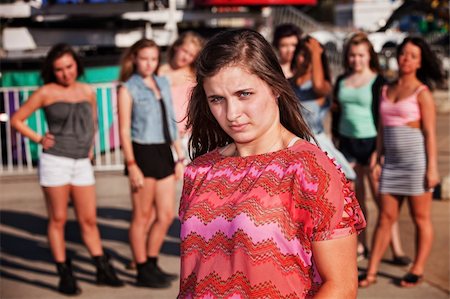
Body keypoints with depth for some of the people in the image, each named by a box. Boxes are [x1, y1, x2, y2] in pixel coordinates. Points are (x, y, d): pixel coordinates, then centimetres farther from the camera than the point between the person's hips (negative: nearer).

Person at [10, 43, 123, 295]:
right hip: (55, 161, -3)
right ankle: (65, 275, 10)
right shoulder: (46, 93, -2)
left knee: (89, 220, 7)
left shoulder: (88, 91, 9)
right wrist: (39, 139, -3)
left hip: (82, 163, 3)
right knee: (58, 219, 3)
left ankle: (103, 270, 15)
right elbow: (17, 120, 3)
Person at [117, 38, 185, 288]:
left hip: (164, 153, 6)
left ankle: (151, 264, 24)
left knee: (167, 215, 8)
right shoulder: (128, 89, -5)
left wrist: (180, 156, 13)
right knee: (142, 216, 3)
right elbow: (124, 130, -9)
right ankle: (143, 272, 14)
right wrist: (132, 165, -15)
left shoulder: (164, 84, 13)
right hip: (142, 153, -6)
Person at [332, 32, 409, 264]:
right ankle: (361, 247, 17)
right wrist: (335, 139, 13)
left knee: (380, 196, -7)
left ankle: (397, 250, -3)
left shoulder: (378, 81, -3)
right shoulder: (342, 81, 12)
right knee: (355, 198, 7)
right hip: (347, 142, 5)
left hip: (370, 142, -5)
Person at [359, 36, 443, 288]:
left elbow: (430, 133, -8)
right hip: (392, 161, 5)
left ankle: (417, 271, 14)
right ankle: (371, 272, 8)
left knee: (421, 218, 5)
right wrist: (378, 159, 12)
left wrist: (432, 168, -12)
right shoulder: (387, 90, 12)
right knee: (386, 217, 6)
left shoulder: (422, 92, -5)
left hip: (416, 160, -5)